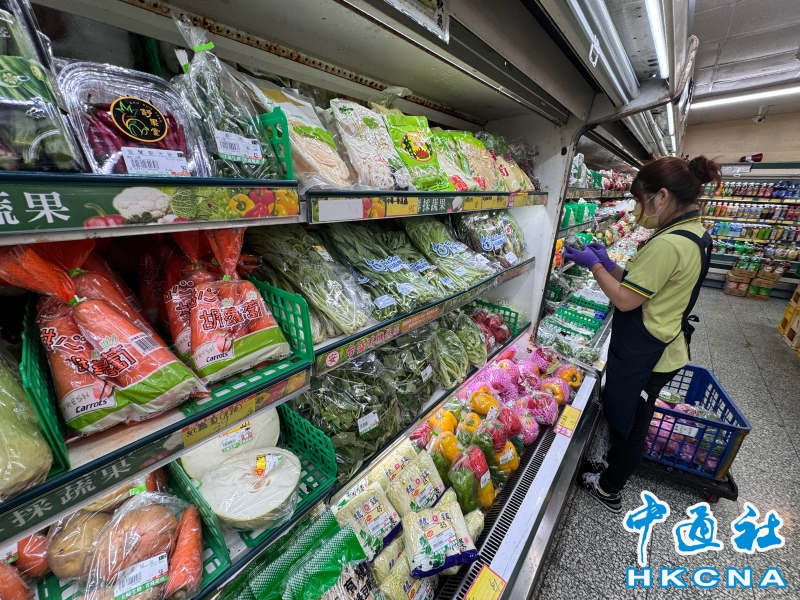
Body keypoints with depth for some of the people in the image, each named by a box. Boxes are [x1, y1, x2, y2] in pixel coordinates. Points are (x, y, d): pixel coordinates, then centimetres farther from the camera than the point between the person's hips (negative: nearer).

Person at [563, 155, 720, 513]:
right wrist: (608, 263, 4)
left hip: (641, 356, -9)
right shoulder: (696, 235, 5)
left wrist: (594, 265, -13)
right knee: (631, 420, 25)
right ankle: (615, 465, 47)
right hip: (662, 351, 9)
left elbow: (626, 299, -23)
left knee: (626, 422, 11)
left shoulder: (668, 244, -27)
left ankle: (608, 490, 34)